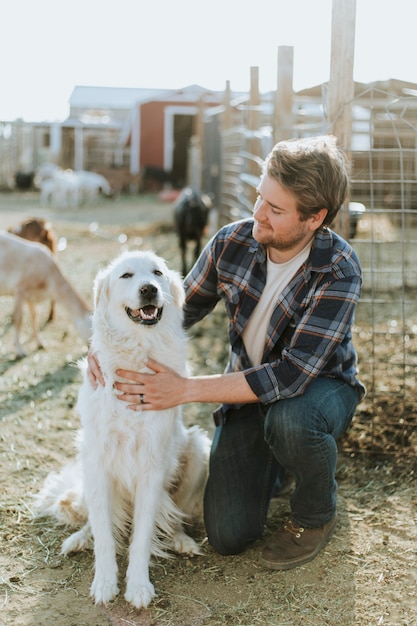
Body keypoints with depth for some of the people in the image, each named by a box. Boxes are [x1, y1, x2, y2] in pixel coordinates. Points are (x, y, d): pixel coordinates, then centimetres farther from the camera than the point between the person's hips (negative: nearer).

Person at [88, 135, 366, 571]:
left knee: (289, 418, -41)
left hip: (319, 385, -3)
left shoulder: (337, 270, -29)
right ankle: (276, 459, 26)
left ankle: (316, 515, -7)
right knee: (228, 535, -7)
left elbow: (291, 375, -35)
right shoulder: (233, 242, -15)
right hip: (248, 388, 3)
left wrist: (184, 390, -37)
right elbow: (179, 308, -1)